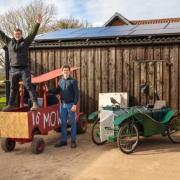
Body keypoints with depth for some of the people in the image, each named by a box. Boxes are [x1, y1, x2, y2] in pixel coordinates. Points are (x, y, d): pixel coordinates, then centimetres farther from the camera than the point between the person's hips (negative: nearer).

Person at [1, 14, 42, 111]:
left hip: (24, 69, -3)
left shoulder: (26, 41, 2)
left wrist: (37, 23, -18)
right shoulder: (9, 42, 10)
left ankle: (34, 103, -9)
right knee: (13, 88, 12)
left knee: (29, 86, -8)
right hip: (13, 69, 4)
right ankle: (10, 105, 21)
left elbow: (33, 33, -6)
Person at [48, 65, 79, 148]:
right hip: (63, 104, 5)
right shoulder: (60, 81, 9)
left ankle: (73, 141, 10)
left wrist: (75, 104, -17)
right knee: (63, 123, 9)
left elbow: (76, 93, -9)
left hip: (71, 104, -5)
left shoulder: (73, 81, -6)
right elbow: (57, 91, 15)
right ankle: (63, 140, 19)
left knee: (73, 123, 3)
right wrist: (49, 90, -1)